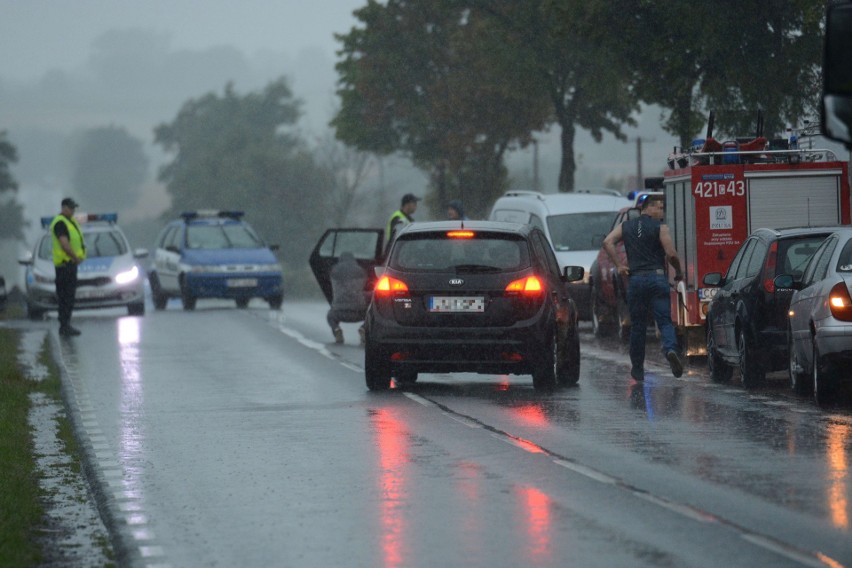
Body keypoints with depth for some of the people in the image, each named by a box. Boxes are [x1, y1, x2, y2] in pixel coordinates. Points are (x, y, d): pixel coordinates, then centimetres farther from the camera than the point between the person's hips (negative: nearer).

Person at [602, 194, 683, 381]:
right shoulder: (660, 227, -1)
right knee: (665, 321, -5)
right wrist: (678, 272, 8)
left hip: (635, 279, 3)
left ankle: (637, 369, 14)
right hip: (657, 277, -3)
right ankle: (671, 349, -34)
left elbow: (607, 242, -1)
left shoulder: (626, 226, 11)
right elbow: (671, 254, -9)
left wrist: (619, 265, 3)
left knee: (637, 325, 10)